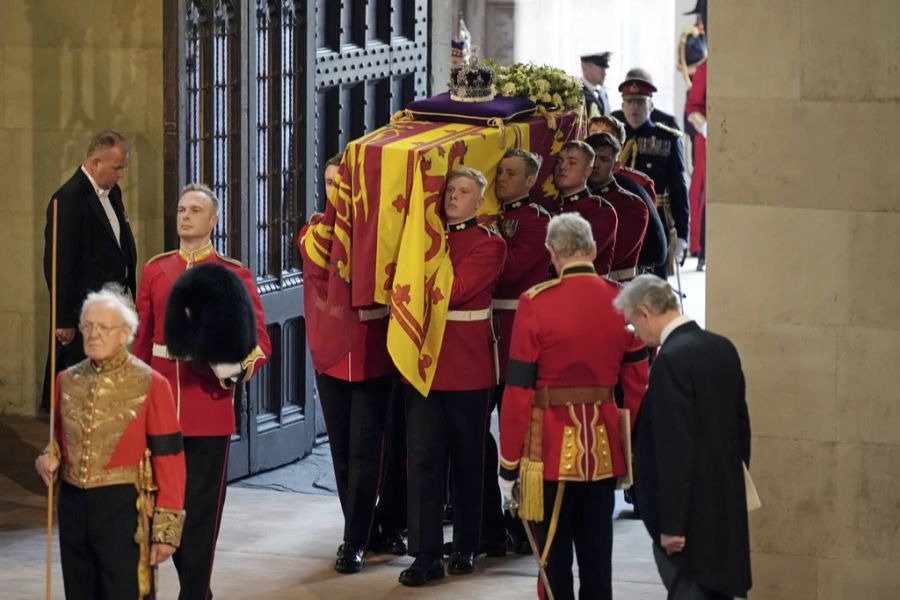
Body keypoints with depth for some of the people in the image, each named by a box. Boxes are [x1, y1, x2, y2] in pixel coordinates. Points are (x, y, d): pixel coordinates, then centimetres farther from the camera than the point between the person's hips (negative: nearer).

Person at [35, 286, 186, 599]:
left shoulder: (150, 385, -8)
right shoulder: (67, 380, 6)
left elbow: (169, 459, -7)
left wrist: (166, 529, -11)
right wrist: (51, 457, -2)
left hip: (124, 511, -5)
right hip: (73, 506, 5)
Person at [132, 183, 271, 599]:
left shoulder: (234, 275, -3)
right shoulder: (154, 270, 7)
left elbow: (260, 343, -6)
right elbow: (141, 341, 12)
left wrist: (238, 366, -26)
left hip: (210, 409, -4)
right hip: (161, 406, 4)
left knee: (201, 508, 0)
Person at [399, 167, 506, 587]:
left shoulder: (490, 243, -4)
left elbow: (454, 291, -16)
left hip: (469, 367, -3)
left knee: (468, 458, 8)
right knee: (423, 458, -2)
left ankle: (466, 548, 21)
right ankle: (426, 555, -2)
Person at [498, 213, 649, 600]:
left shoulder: (536, 303, -12)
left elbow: (518, 390, -12)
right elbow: (637, 385, 6)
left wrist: (509, 466, -5)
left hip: (552, 449, -4)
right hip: (603, 448, 4)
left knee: (554, 554, 4)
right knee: (597, 553, 12)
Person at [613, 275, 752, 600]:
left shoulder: (672, 359, -19)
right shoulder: (723, 348, 8)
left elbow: (675, 448, -22)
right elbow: (741, 425, 15)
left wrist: (672, 524, -19)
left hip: (691, 513, -9)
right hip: (725, 509, 9)